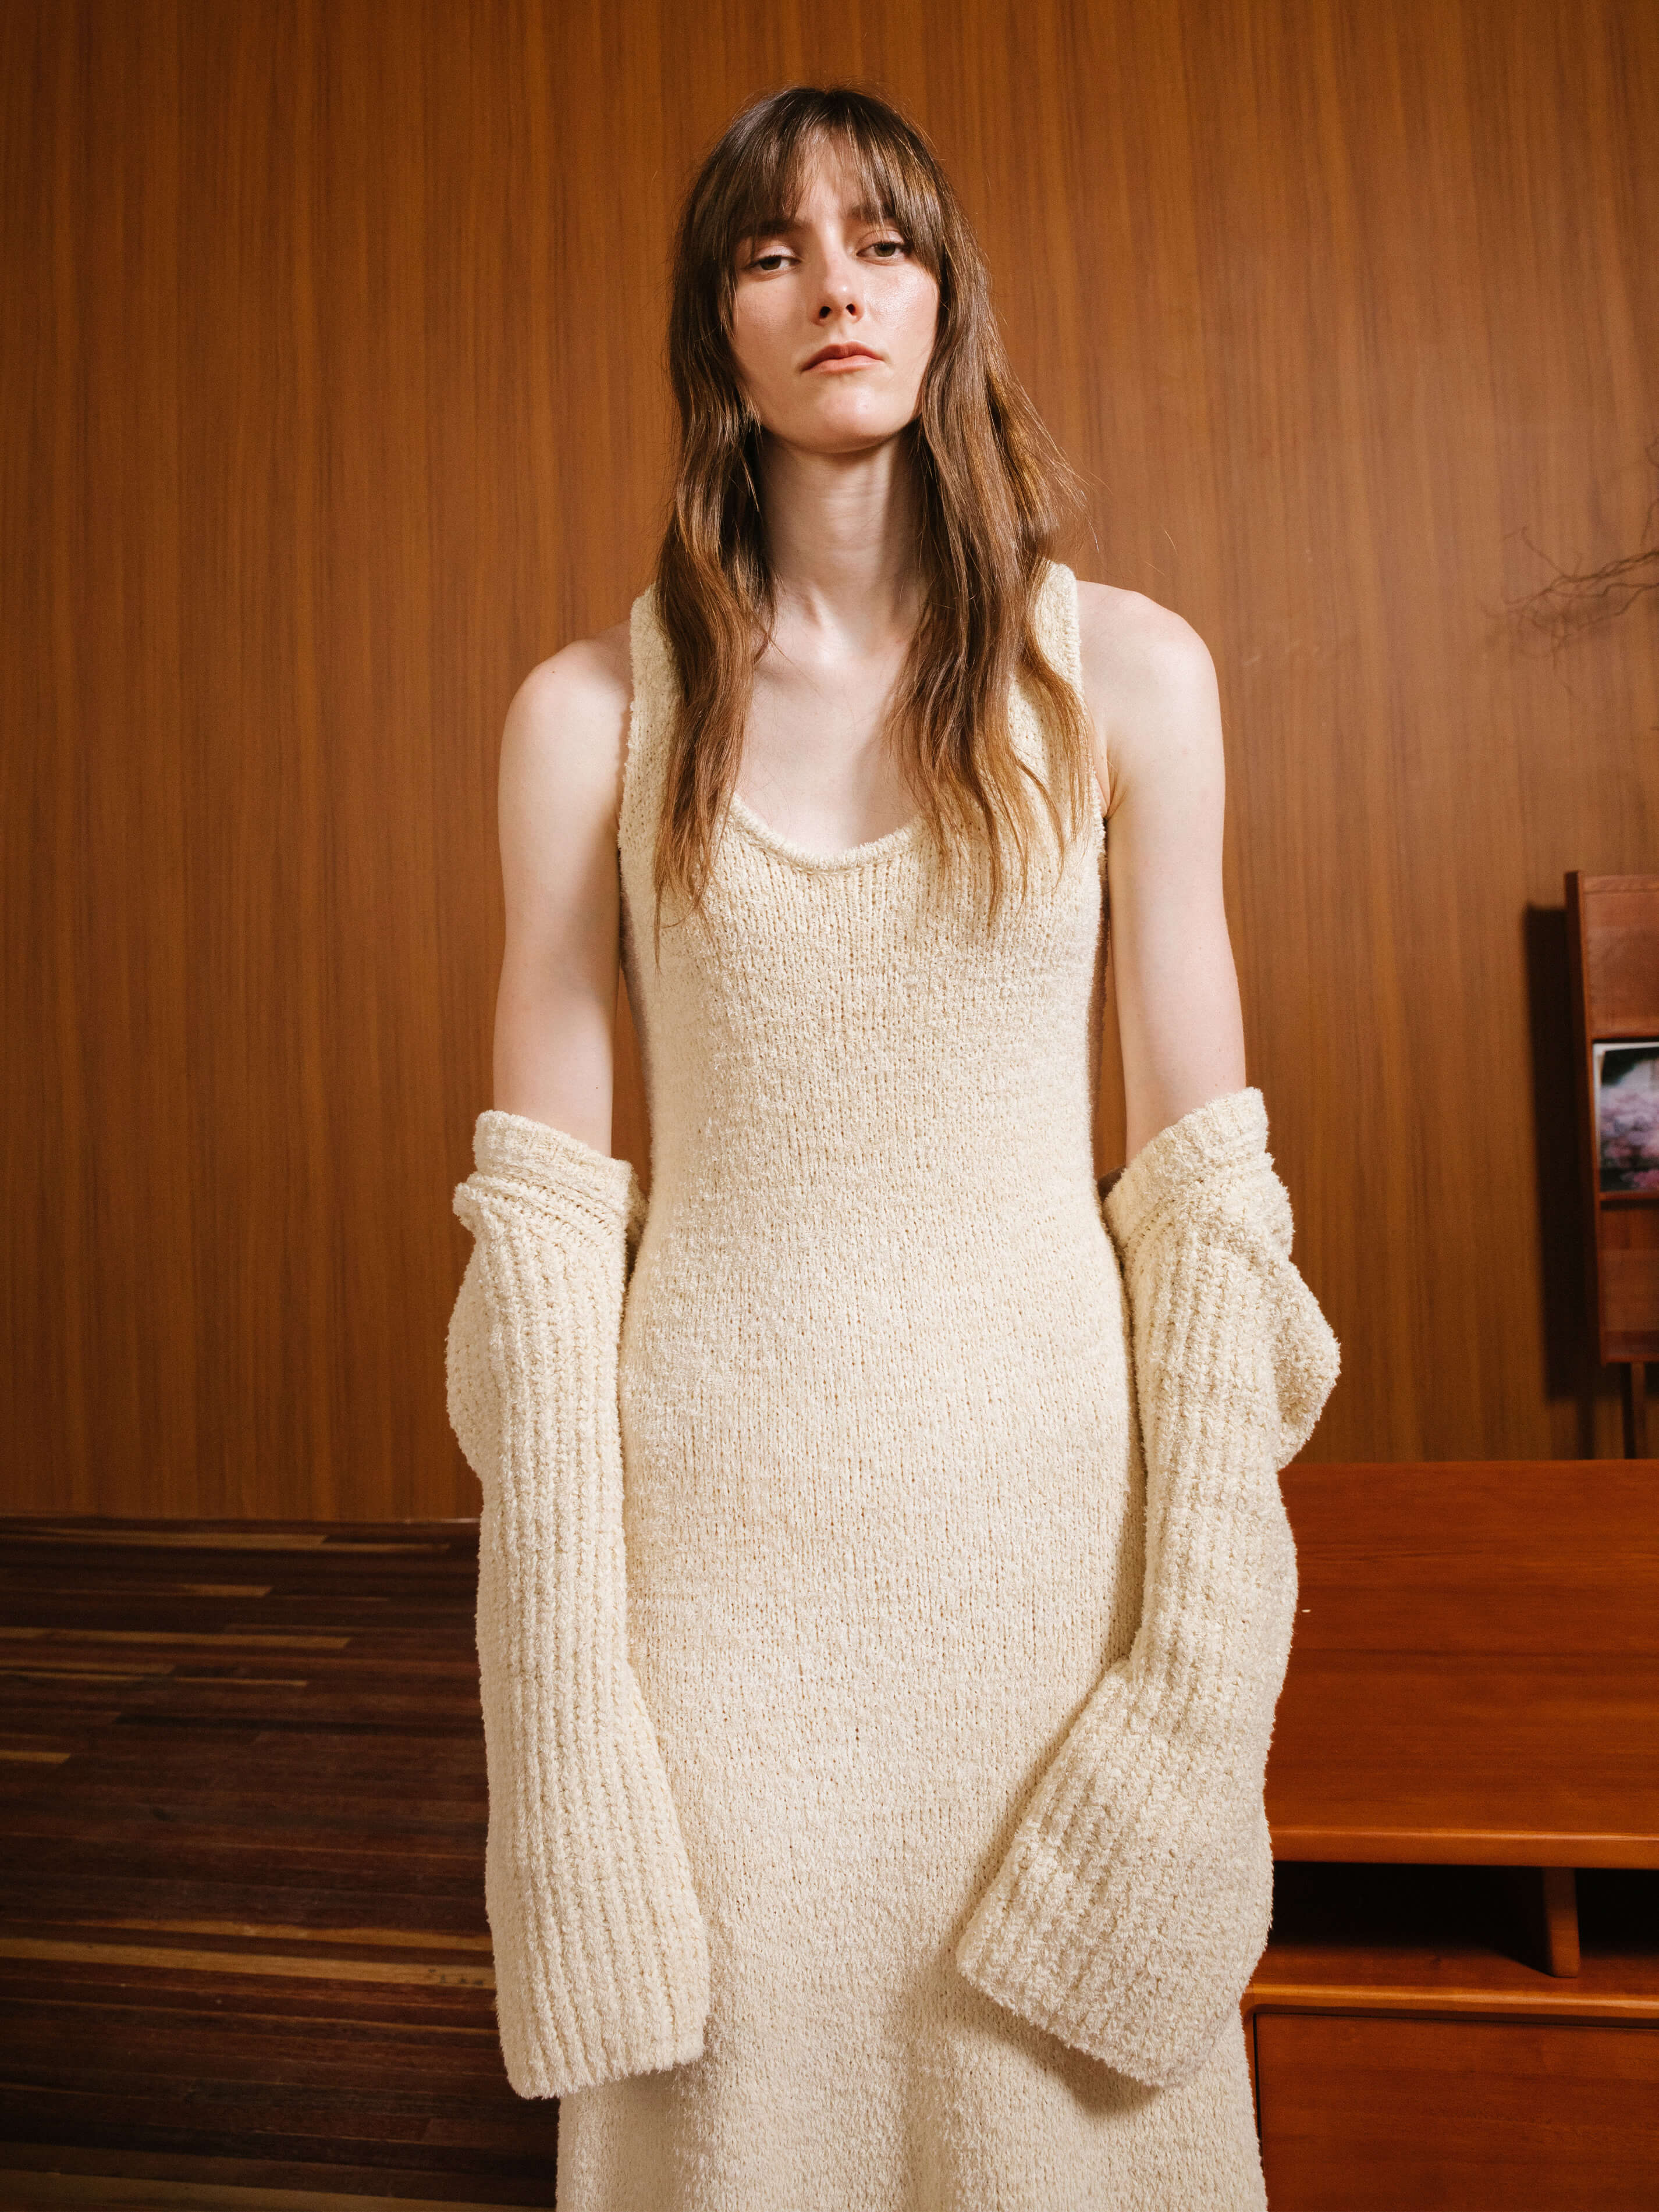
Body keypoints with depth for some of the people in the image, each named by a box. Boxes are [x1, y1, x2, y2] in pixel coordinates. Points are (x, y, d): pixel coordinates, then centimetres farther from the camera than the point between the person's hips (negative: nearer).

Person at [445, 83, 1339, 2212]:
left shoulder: (1125, 669, 1)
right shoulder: (591, 708, 1)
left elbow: (1205, 1183, -1)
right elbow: (539, 1217, -1)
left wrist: (1205, 1645, -5)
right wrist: (560, 1682, -5)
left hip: (1044, 1505, 1)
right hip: (721, 1535, 0)